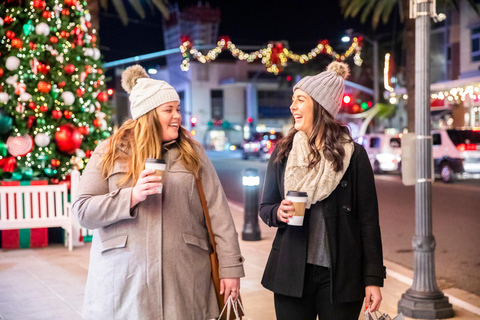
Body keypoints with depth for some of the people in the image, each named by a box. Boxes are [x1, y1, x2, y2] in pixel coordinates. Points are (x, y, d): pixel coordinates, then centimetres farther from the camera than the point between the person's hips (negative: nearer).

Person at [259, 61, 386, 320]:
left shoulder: (353, 155, -2)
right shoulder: (283, 152, 6)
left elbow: (368, 220, -2)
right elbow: (265, 207, 14)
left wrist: (373, 279, -5)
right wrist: (278, 212, -10)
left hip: (341, 275, -2)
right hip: (291, 273, 2)